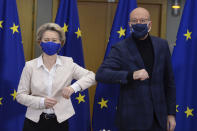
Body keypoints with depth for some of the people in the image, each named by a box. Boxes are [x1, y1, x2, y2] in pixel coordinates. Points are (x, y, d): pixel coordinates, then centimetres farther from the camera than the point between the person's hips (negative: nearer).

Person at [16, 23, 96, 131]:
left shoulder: (68, 63, -1)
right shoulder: (30, 66, -3)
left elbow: (91, 77, -6)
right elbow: (20, 95, -2)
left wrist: (74, 87, -23)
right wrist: (41, 102, -18)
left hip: (60, 121, 1)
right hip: (35, 122, 0)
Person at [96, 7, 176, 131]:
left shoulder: (162, 45, 5)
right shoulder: (120, 49, -7)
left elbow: (169, 81, 10)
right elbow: (101, 74, -18)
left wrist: (171, 113, 9)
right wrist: (131, 75, -31)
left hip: (158, 117, 3)